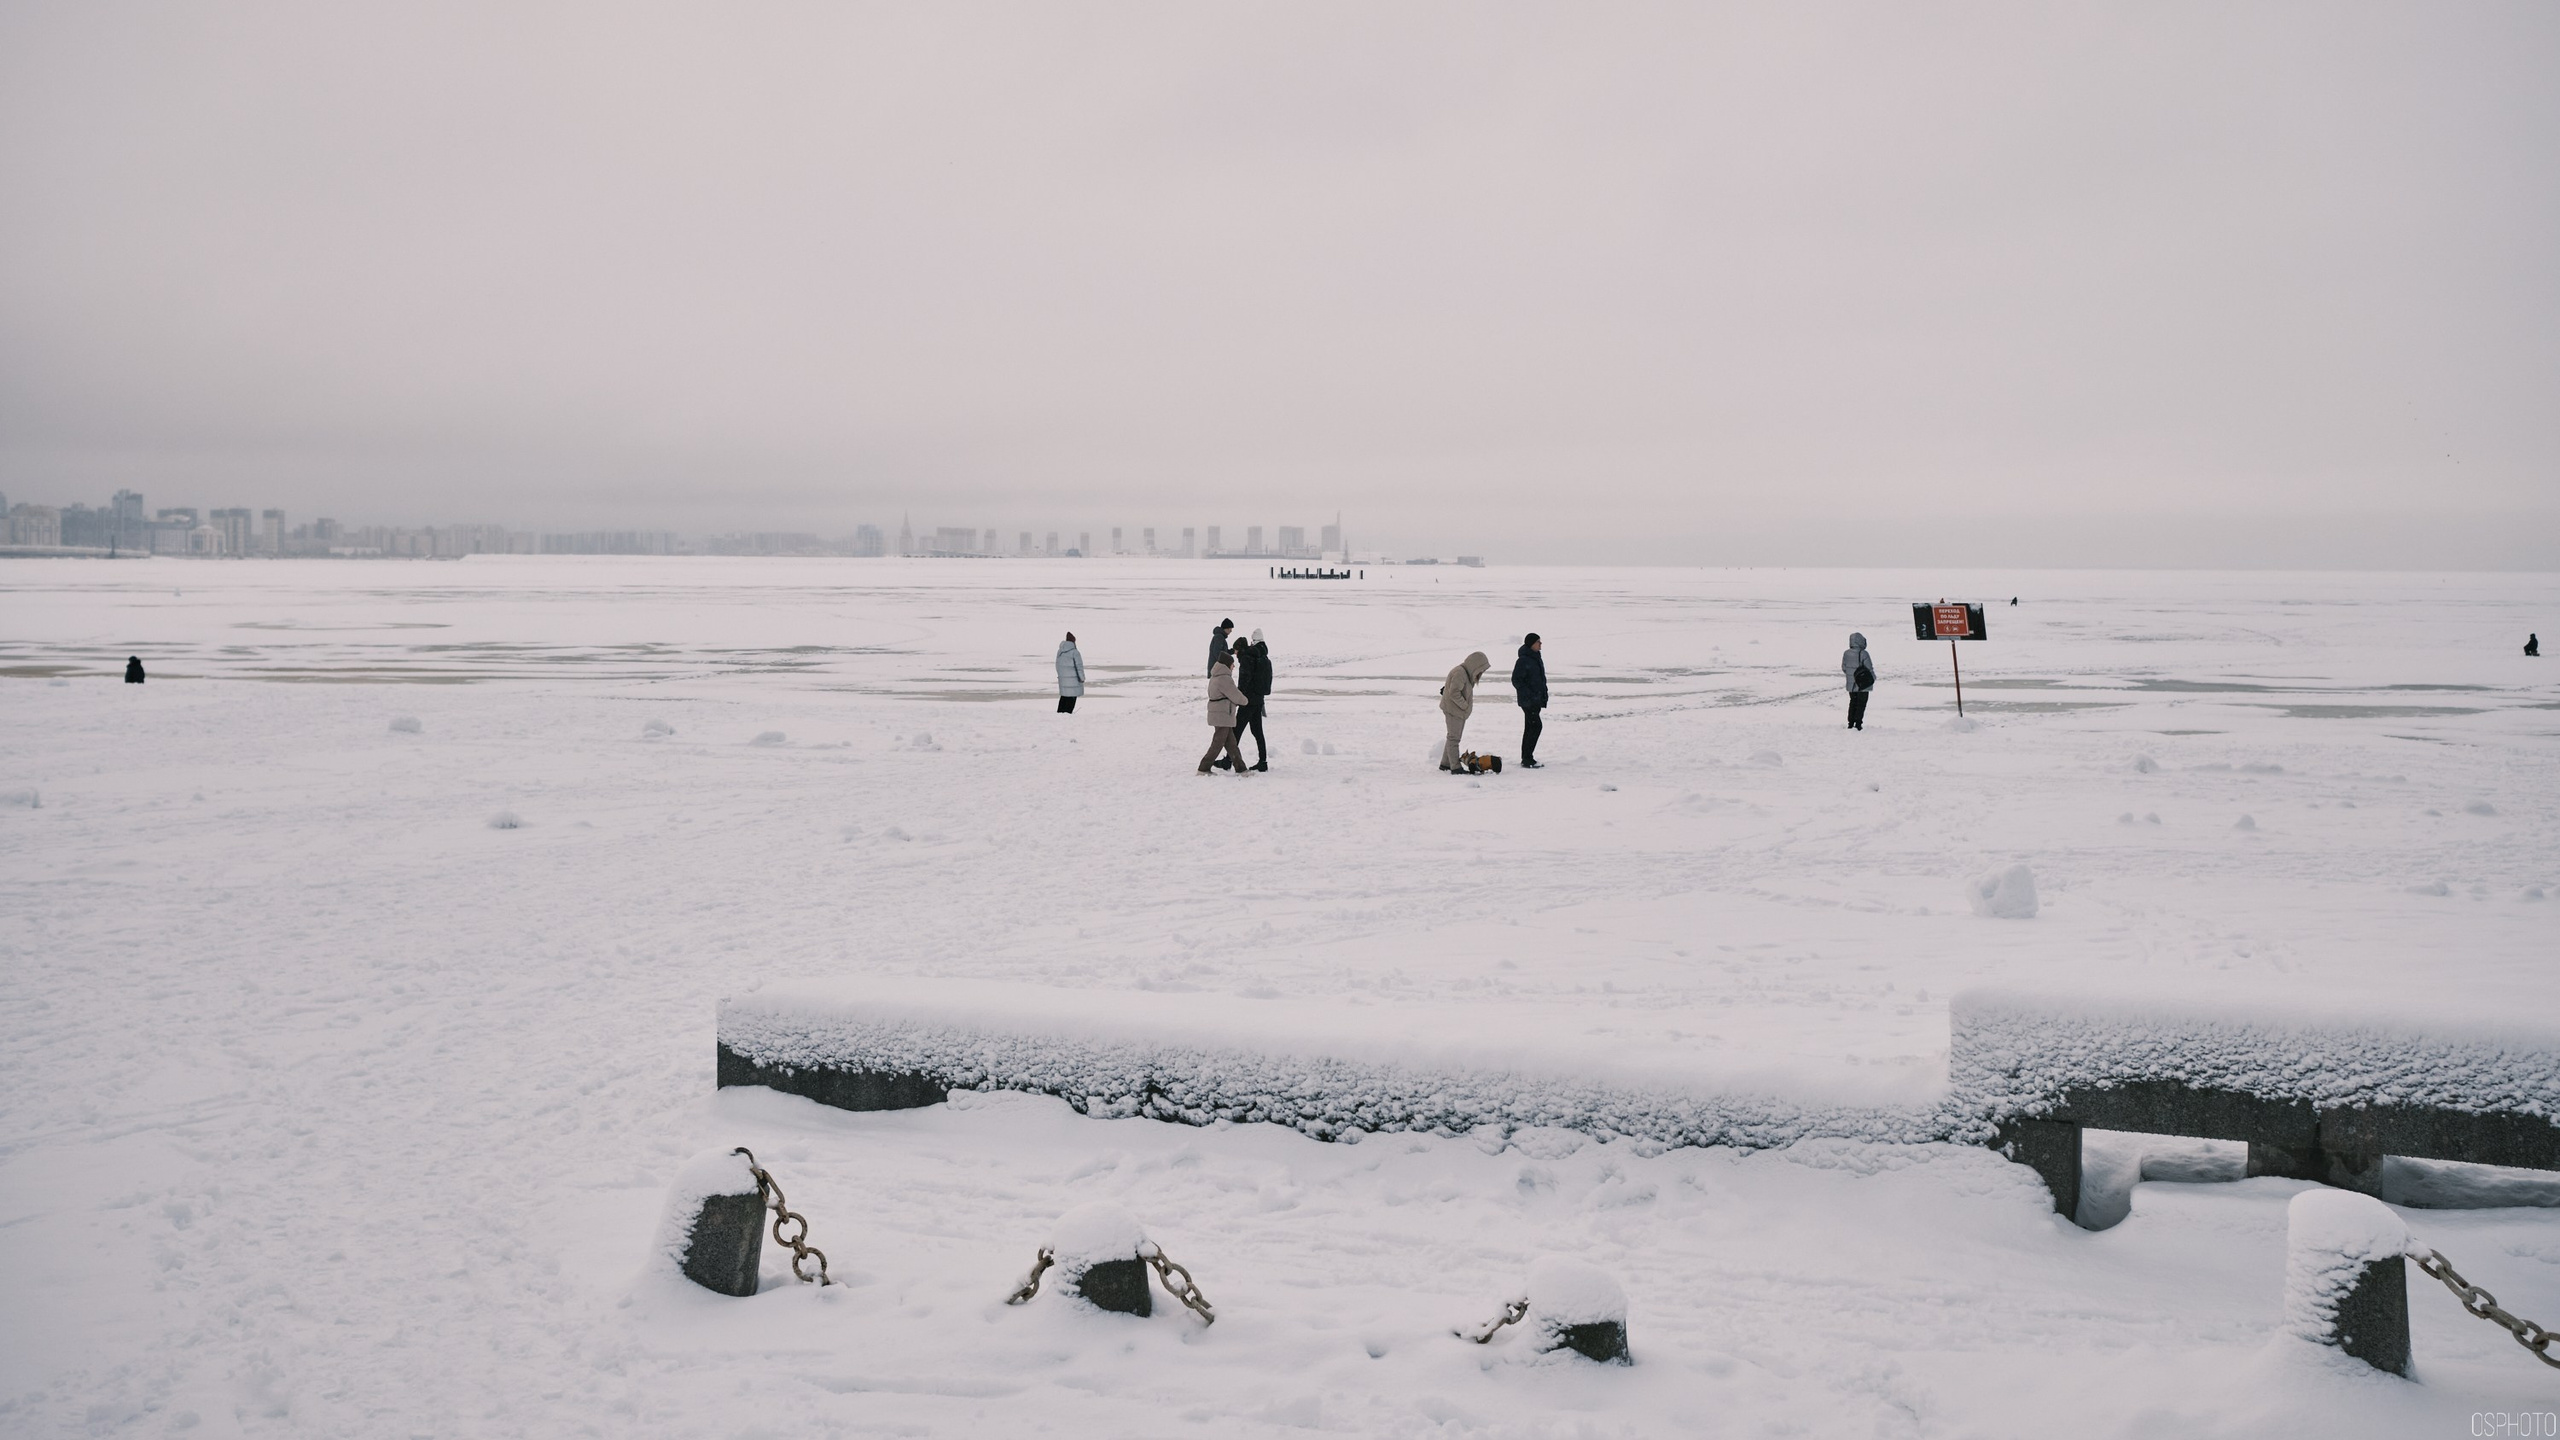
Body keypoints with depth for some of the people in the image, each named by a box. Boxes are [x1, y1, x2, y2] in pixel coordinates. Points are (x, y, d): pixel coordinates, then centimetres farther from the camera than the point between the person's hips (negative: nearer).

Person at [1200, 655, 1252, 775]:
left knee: (1231, 743, 12)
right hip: (1223, 716, -10)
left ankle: (1240, 768, 15)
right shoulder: (1224, 679, -19)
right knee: (1217, 744, -2)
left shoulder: (1215, 677, 13)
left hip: (1217, 714, 10)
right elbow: (1236, 696, -15)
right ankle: (1203, 769, 3)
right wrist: (1245, 700, 5)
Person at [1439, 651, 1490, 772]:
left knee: (1453, 737, 18)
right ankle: (1455, 767, -10)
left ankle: (1445, 763, 28)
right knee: (1454, 738, -9)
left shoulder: (1466, 673, 13)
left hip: (1460, 711, 10)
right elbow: (1454, 692, -28)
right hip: (1453, 710, -10)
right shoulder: (1460, 673, -21)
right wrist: (1465, 705, -19)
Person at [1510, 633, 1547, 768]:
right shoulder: (1523, 660, -15)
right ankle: (1527, 759, -11)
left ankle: (1527, 758, 18)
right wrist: (1529, 695, -20)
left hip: (1537, 700, 9)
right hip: (1528, 701, -9)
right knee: (1535, 726, -13)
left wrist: (1544, 695, 15)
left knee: (1530, 728, 12)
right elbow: (1516, 680, -17)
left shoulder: (1537, 658, 14)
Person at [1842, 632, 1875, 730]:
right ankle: (1858, 723, -1)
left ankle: (1851, 723, 17)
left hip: (1851, 684, 5)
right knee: (1861, 703, 4)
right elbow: (1869, 668, -12)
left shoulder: (1846, 653, -2)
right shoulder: (1863, 654, -17)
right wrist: (1873, 678, 4)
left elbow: (1843, 668, 6)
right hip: (1863, 685, -5)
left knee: (1853, 702, 17)